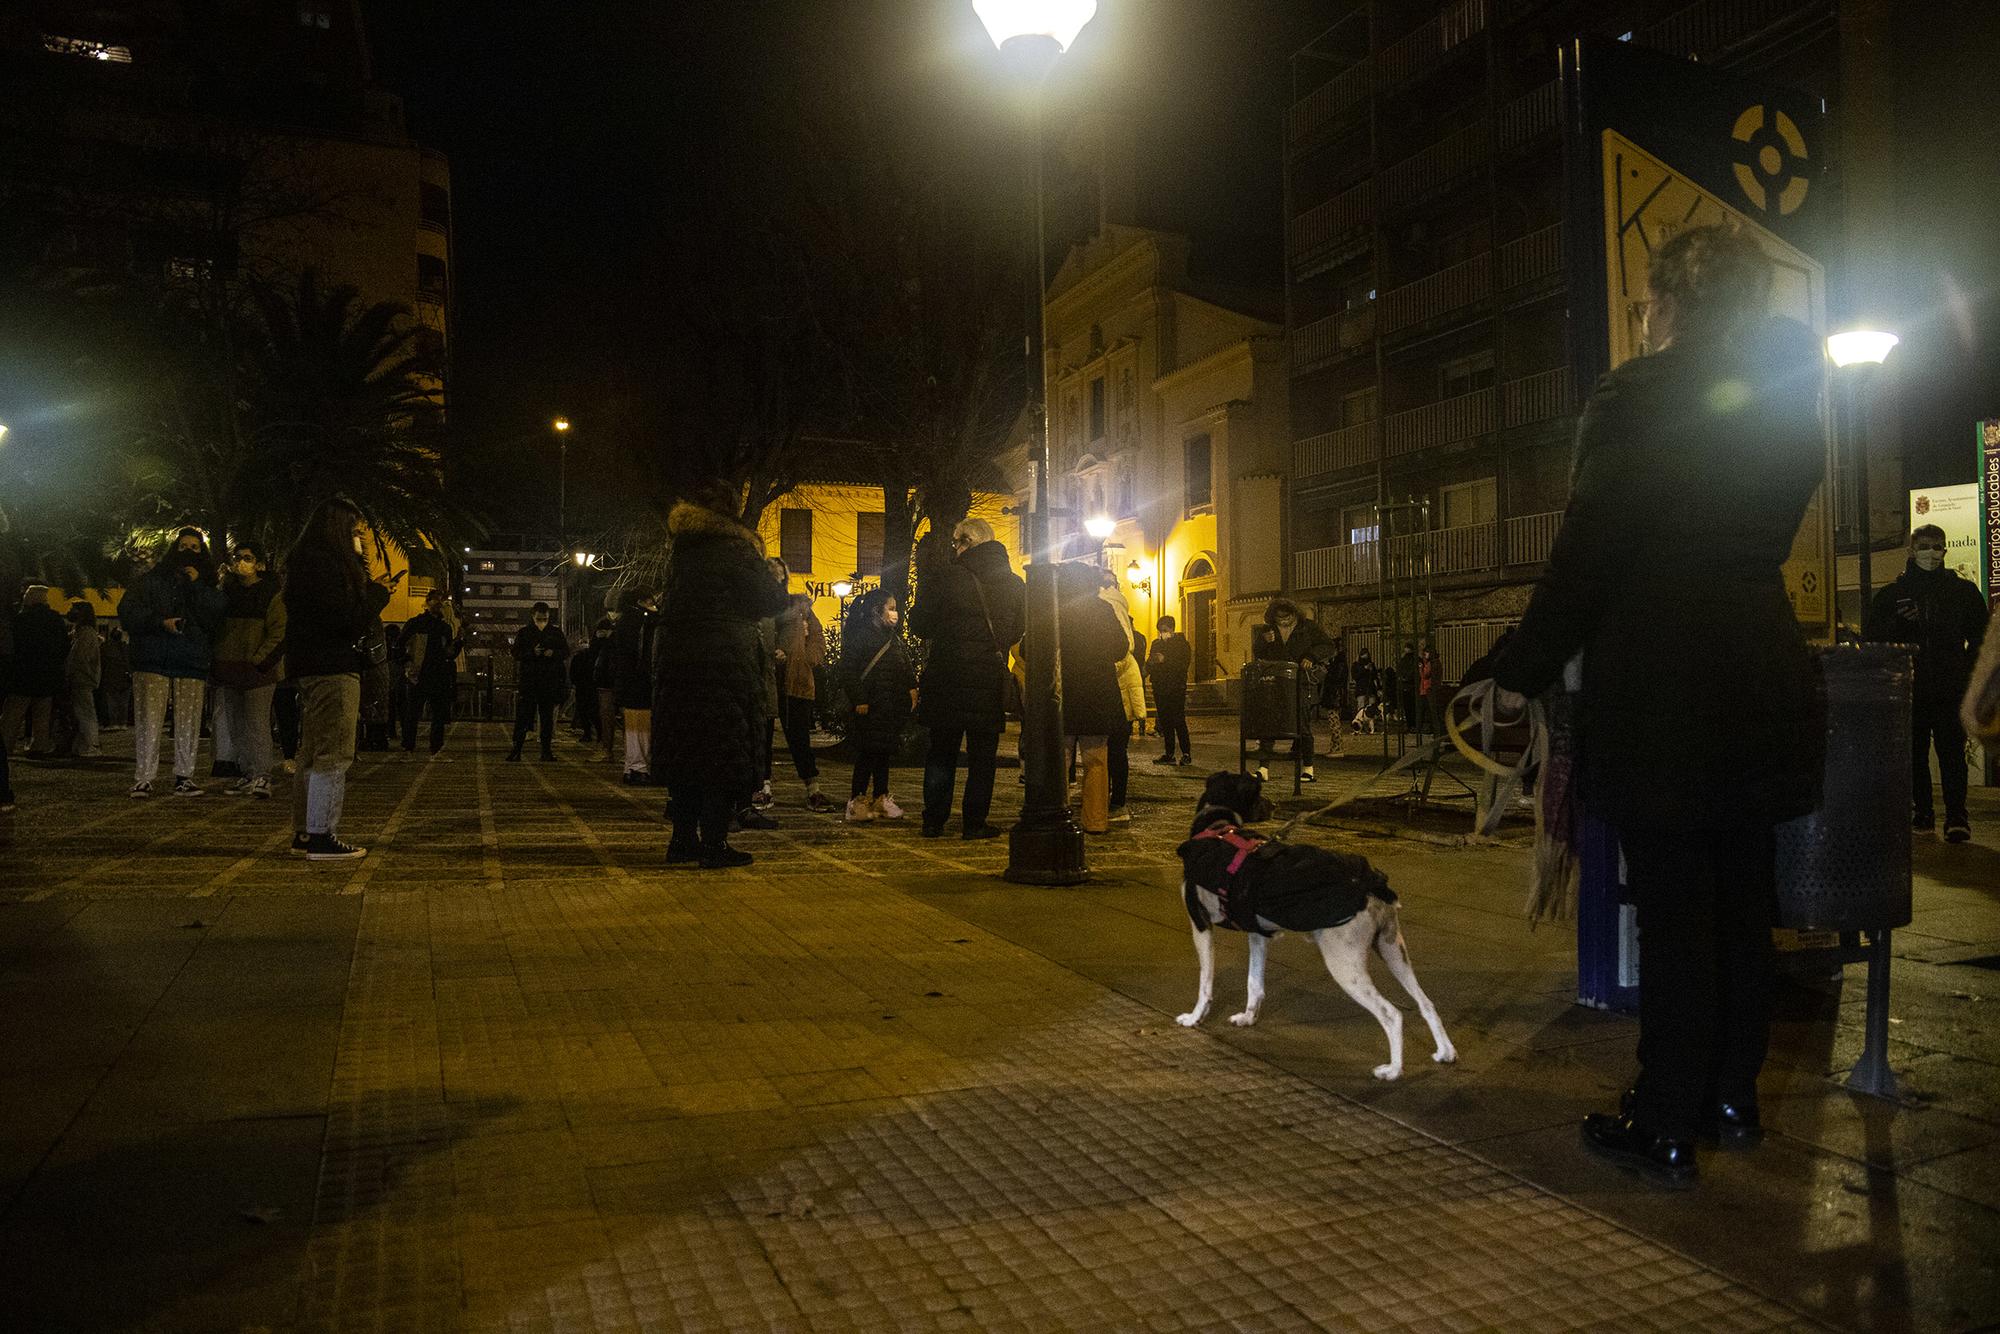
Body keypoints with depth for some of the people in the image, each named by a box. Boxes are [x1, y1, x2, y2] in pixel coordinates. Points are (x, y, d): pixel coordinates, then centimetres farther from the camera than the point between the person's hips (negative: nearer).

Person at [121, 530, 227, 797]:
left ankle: (184, 776, 8)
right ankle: (143, 777, -4)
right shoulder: (153, 579, 11)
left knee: (188, 722, 0)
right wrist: (160, 622, -10)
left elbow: (217, 616, -2)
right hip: (153, 661, -1)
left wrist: (197, 586, -7)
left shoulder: (208, 586, 15)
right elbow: (128, 611, 3)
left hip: (192, 664, 1)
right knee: (148, 720, -6)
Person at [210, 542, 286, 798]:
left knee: (257, 724, -10)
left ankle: (262, 777, -9)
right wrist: (217, 665, 8)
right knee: (236, 727, 9)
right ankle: (247, 775, 16)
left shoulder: (271, 595, -2)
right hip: (229, 671, 6)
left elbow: (277, 633, -7)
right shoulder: (227, 592, 14)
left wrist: (258, 660, -14)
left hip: (257, 670, -6)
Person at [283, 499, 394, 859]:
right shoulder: (322, 563, -13)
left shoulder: (314, 562, 19)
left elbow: (347, 609, 17)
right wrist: (378, 592, -9)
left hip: (316, 668, 11)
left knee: (314, 754, 14)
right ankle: (321, 837, -9)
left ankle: (304, 834, 20)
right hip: (331, 668, -11)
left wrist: (373, 590, 6)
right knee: (333, 755, -9)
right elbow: (345, 616, -21)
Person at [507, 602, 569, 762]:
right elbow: (516, 653, 2)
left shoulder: (555, 633, 11)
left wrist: (553, 653, -10)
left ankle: (547, 750, 7)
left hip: (550, 681, 1)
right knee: (523, 715, -4)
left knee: (547, 716, 4)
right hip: (528, 680, -1)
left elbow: (566, 652, 10)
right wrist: (532, 653, -15)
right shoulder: (524, 632, 7)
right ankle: (516, 748, -1)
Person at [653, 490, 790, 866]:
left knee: (686, 753, 13)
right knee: (726, 752, 1)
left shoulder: (683, 550, 13)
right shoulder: (734, 548, -8)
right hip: (726, 665, -7)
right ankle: (714, 843, 1)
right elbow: (769, 601, -7)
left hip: (675, 662, 7)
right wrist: (778, 581, 14)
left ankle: (683, 841, 16)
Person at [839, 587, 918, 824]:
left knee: (885, 752, 11)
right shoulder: (859, 635, -8)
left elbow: (906, 667, 20)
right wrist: (859, 701, -17)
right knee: (868, 753, -8)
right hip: (869, 706, -8)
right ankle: (856, 802, -3)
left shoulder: (894, 638, 17)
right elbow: (848, 671, -12)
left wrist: (911, 688, 4)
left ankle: (881, 799, 19)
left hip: (891, 706, 8)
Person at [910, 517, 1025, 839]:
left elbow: (919, 624, -3)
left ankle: (934, 821, 13)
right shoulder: (1014, 583, 1)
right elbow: (1018, 631, 11)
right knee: (982, 756, 10)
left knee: (941, 752, 11)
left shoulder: (945, 575, -9)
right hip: (990, 680, 1)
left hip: (945, 677, -1)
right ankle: (974, 822, 9)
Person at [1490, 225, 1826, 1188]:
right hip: (1762, 682, 7)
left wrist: (1523, 672, -5)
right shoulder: (1789, 399, 9)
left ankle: (1668, 1127, 7)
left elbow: (1586, 551, -12)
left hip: (1657, 685, -6)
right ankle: (1733, 1095, 27)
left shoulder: (1636, 396, -10)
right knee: (1741, 896, 15)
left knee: (1672, 908, -2)